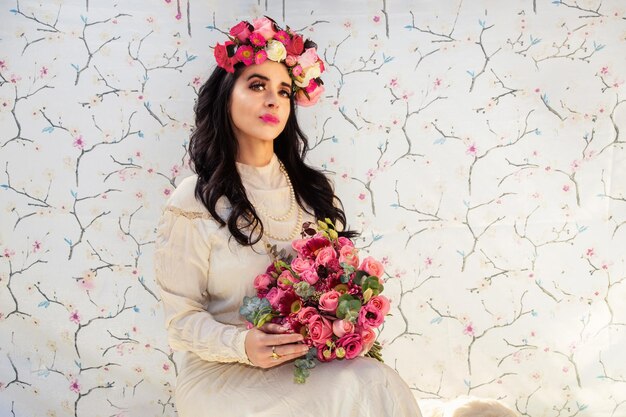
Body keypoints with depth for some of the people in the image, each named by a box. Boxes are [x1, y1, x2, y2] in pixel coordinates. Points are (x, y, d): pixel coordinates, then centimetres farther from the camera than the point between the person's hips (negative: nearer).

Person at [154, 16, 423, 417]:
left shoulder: (312, 189, 6)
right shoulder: (194, 203, -9)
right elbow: (182, 317, -7)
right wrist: (241, 345, -25)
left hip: (311, 359, 5)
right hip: (225, 372, -4)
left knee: (379, 385, -23)